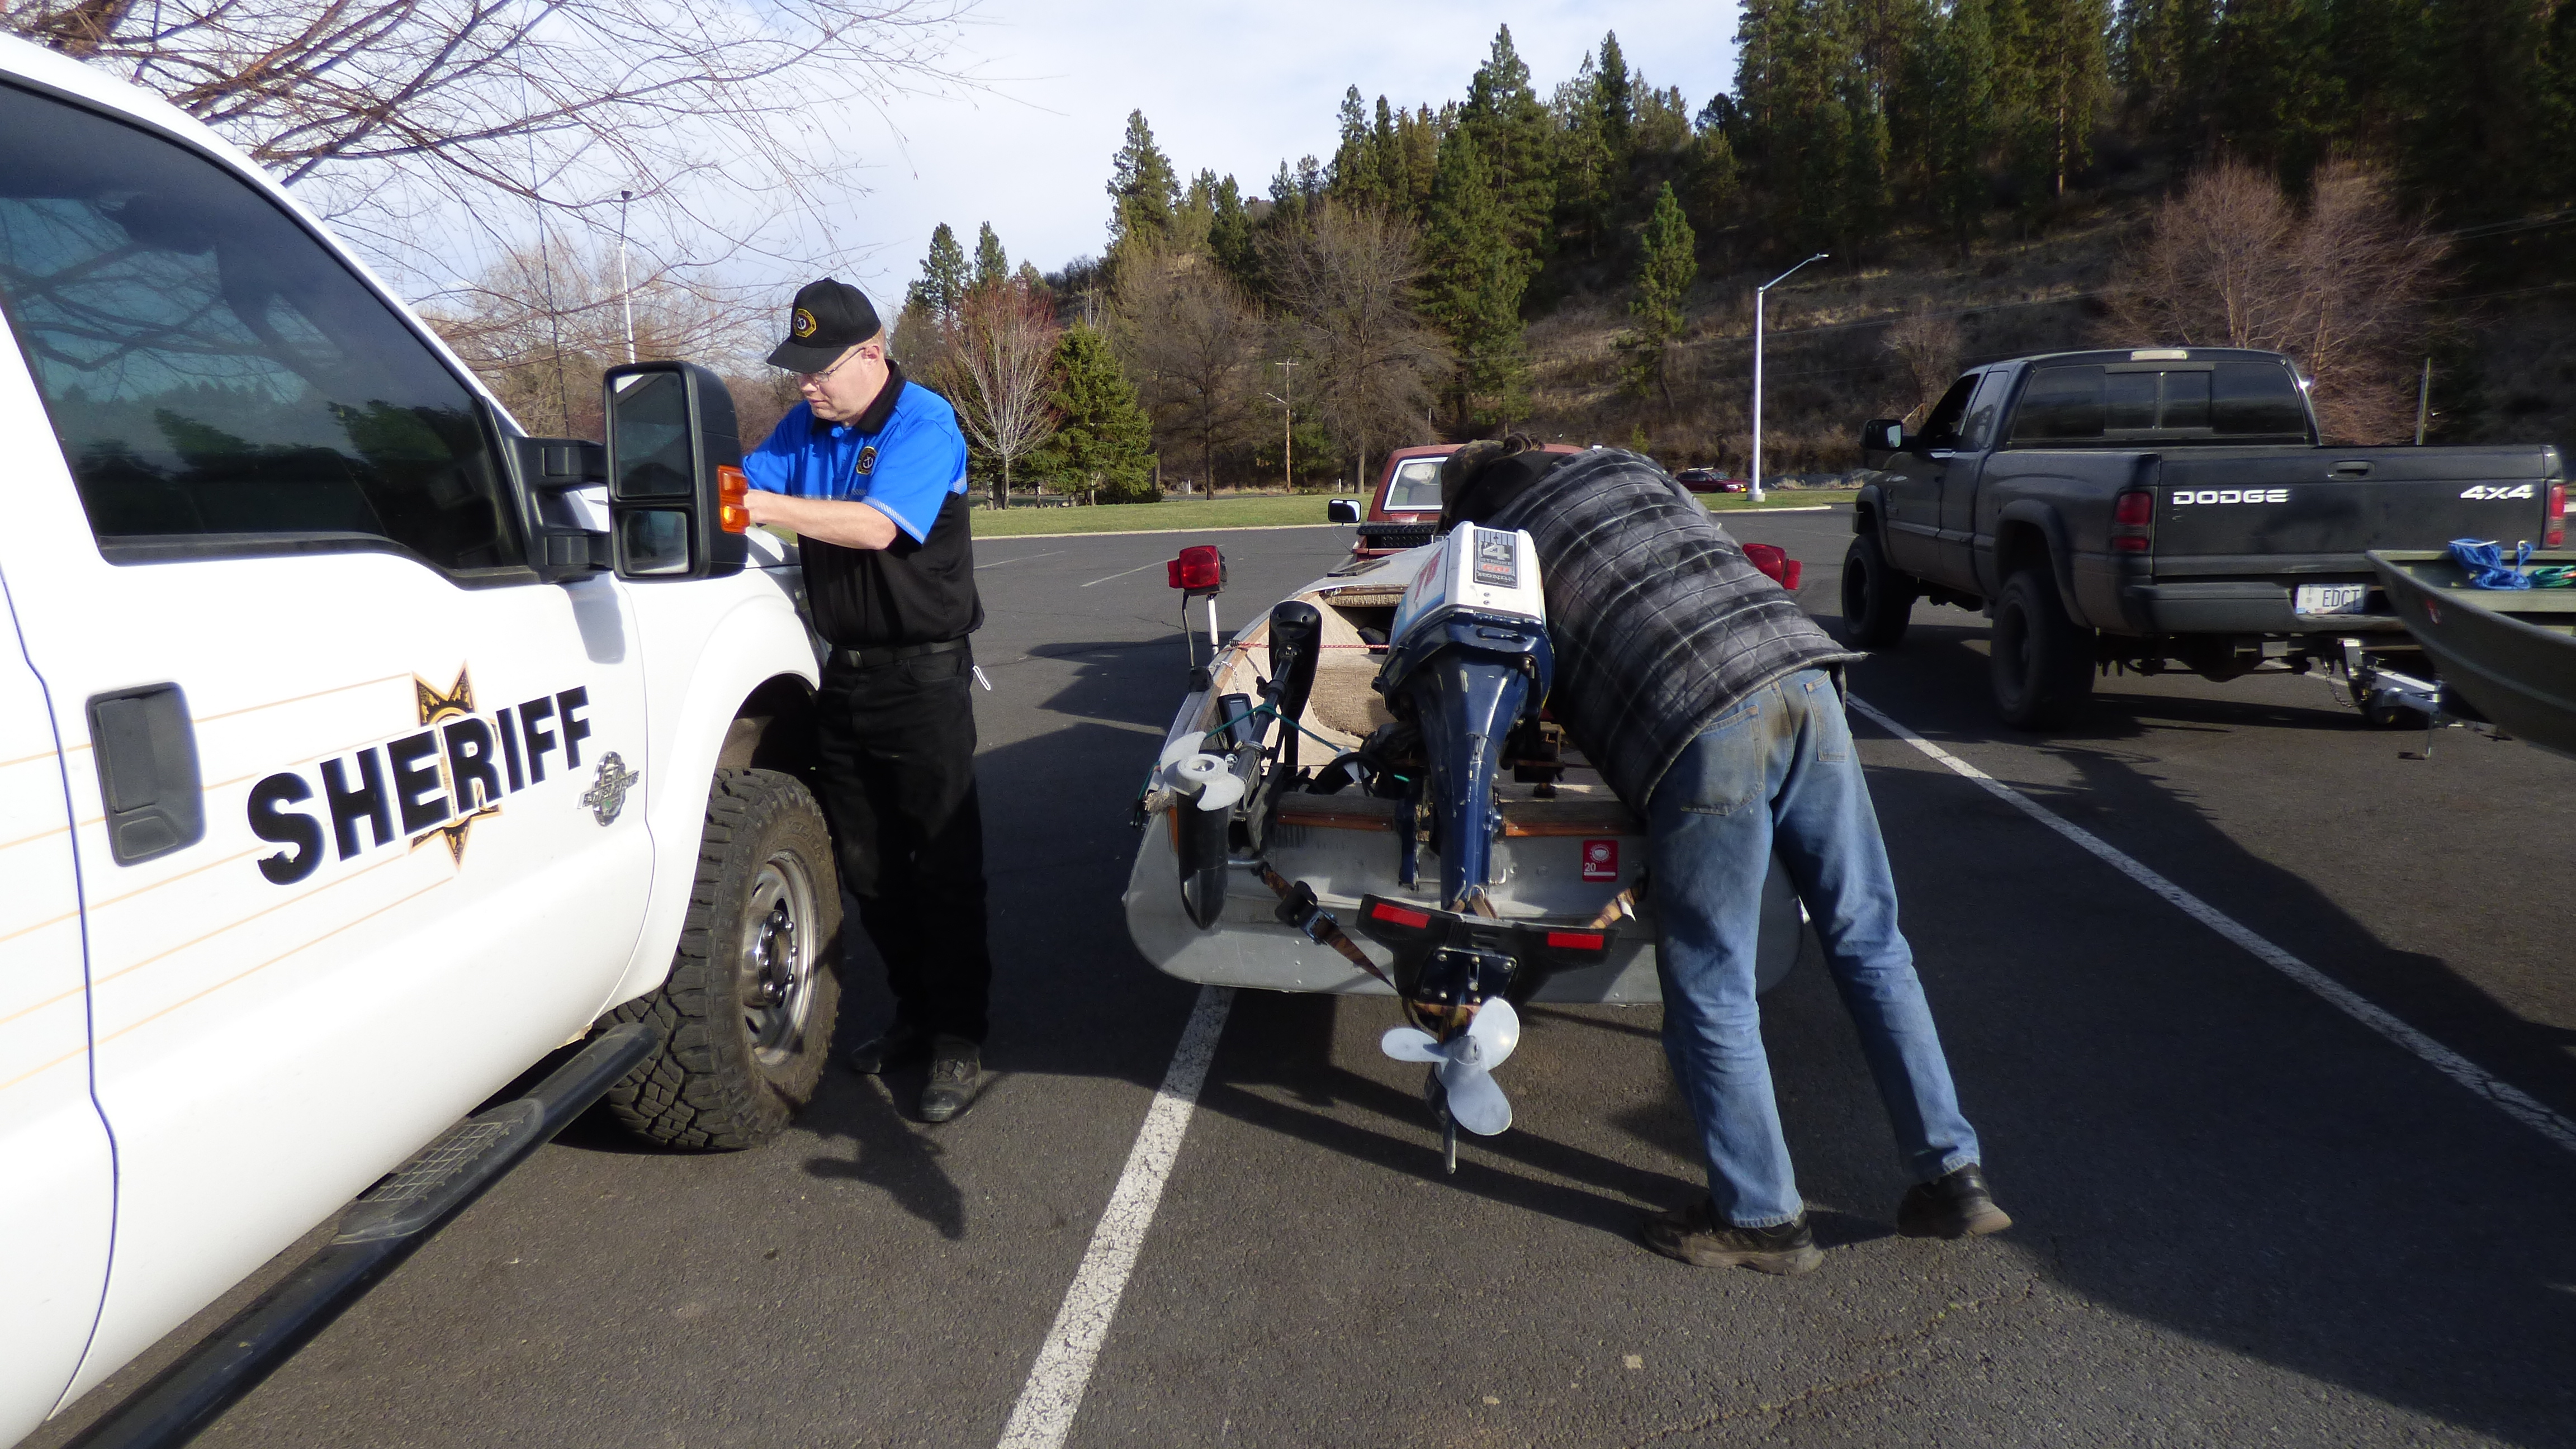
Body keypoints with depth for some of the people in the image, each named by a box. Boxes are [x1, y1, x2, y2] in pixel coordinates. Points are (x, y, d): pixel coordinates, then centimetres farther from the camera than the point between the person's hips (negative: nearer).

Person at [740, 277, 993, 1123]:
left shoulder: (924, 424, -13)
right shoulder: (807, 426, 10)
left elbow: (876, 526, -26)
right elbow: (746, 483, 5)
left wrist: (757, 504, -30)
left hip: (924, 678, -7)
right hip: (846, 673, 8)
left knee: (942, 863, -3)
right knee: (866, 863, 13)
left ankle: (958, 1038, 6)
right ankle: (914, 1012, 27)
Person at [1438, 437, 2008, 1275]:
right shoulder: (1626, 468, 26)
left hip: (1702, 732, -6)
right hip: (1803, 675, 6)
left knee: (1709, 989, 7)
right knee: (1867, 939, 15)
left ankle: (1761, 1218, 17)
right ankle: (1950, 1175, 21)